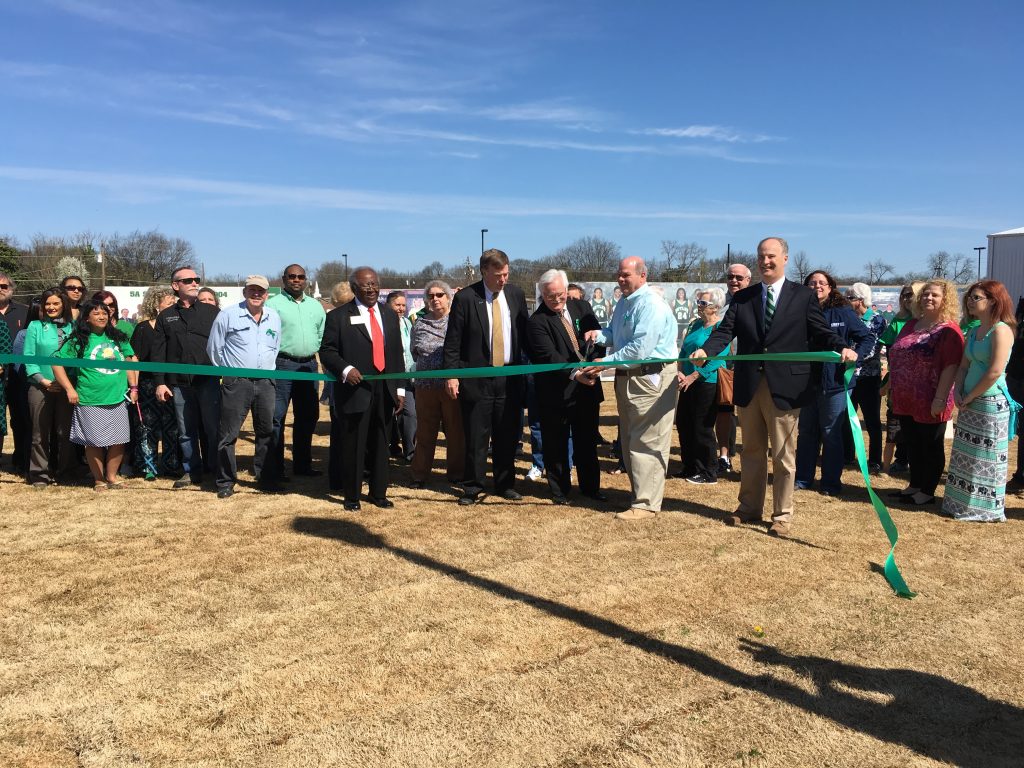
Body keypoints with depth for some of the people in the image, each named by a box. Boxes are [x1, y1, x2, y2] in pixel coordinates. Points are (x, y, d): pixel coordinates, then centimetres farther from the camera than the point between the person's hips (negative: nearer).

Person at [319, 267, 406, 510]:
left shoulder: (390, 315, 14)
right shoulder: (339, 316, -1)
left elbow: (397, 353, 15)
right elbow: (327, 351, -2)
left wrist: (399, 389, 11)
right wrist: (345, 369, -19)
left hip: (385, 391, 4)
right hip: (355, 390, -4)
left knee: (380, 444, 12)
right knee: (353, 445, 3)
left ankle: (378, 492, 25)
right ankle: (351, 495, 17)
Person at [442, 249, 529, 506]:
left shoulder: (516, 295, 6)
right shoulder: (465, 298, -7)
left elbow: (524, 333, 12)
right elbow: (453, 341, -5)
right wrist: (451, 375, -10)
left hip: (510, 376, 4)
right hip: (476, 378, -3)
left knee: (508, 436, 10)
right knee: (476, 437, 3)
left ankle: (505, 484, 24)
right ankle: (472, 487, 16)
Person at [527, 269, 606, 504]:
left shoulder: (582, 307, 6)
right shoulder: (537, 321, -12)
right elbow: (548, 355, -23)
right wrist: (575, 373, -34)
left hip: (588, 387, 5)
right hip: (556, 393, -5)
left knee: (588, 441, 16)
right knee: (556, 444, 7)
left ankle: (590, 487, 30)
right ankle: (559, 490, 22)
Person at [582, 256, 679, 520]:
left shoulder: (651, 305, -18)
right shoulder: (624, 302, 13)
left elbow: (639, 349, -24)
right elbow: (615, 334, 22)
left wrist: (606, 363, -21)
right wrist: (600, 335, 0)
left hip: (650, 378, -10)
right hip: (627, 377, 10)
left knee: (646, 443, -5)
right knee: (629, 440, 17)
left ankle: (646, 503, 2)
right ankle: (639, 493, 30)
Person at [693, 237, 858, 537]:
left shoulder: (804, 296, 1)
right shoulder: (742, 298, 8)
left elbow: (821, 333, -2)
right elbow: (726, 331, -2)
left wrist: (842, 349, -22)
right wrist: (705, 350, -21)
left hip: (785, 387, -3)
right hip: (749, 386, 3)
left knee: (783, 456, 6)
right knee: (752, 451, 16)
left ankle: (782, 515, 19)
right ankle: (749, 507, 31)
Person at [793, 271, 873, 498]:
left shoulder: (843, 312, -3)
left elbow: (867, 337, 0)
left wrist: (856, 356, -16)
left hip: (834, 382, -3)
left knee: (831, 433, 5)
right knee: (806, 432, 12)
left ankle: (831, 482, 15)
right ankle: (803, 478, 23)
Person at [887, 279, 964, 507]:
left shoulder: (949, 330, -12)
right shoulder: (911, 325, 12)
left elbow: (950, 367, -18)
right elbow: (896, 358, 17)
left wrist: (940, 399, -22)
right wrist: (892, 387, 15)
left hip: (929, 404, -7)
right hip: (905, 401, 7)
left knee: (931, 448, 7)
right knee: (912, 446, 17)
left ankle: (927, 492, 18)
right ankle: (914, 486, 30)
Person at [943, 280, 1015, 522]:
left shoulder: (1001, 330, -13)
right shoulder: (973, 332, 12)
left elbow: (995, 371, -20)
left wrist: (970, 397, -14)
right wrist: (958, 393, -3)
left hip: (991, 403, -8)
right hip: (969, 404, 8)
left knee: (986, 458, 1)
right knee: (966, 456, 13)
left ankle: (989, 509, 12)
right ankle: (964, 504, 24)